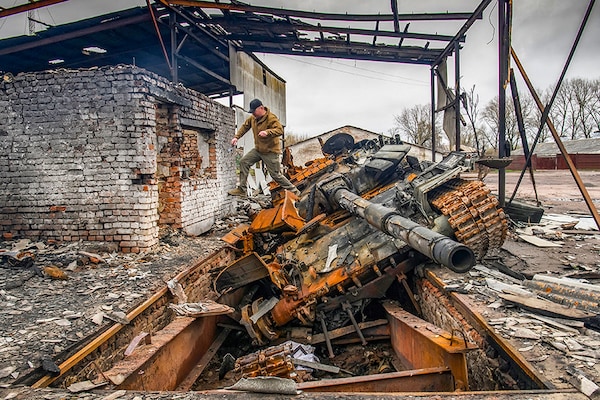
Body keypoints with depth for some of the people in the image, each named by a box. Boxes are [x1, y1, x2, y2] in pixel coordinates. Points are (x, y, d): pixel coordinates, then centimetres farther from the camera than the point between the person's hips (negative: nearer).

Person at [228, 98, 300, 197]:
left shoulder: (271, 118, -21)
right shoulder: (253, 118, 2)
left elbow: (280, 130, -33)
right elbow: (245, 126, 16)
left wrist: (267, 132, -49)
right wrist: (236, 137, 5)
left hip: (271, 151, -8)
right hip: (258, 149, 8)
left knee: (276, 175, -3)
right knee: (244, 162, 0)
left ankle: (294, 191, 14)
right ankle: (241, 189, 9)